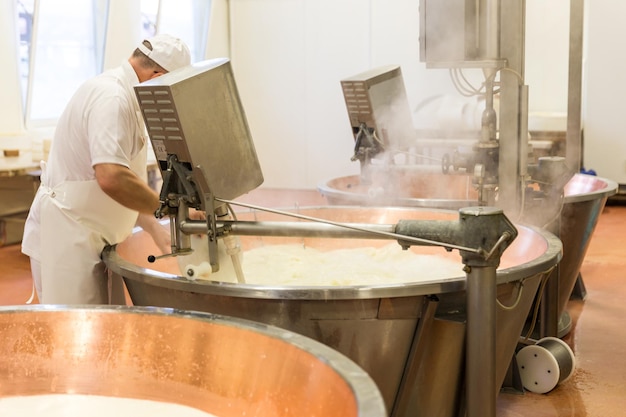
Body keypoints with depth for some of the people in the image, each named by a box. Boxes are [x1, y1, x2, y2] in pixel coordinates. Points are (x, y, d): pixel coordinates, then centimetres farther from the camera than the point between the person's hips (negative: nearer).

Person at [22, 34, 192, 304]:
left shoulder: (124, 97, 15)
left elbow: (124, 181, 21)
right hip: (66, 240, -10)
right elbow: (111, 178, -31)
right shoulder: (111, 98, -18)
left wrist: (154, 227, 12)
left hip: (87, 239, 10)